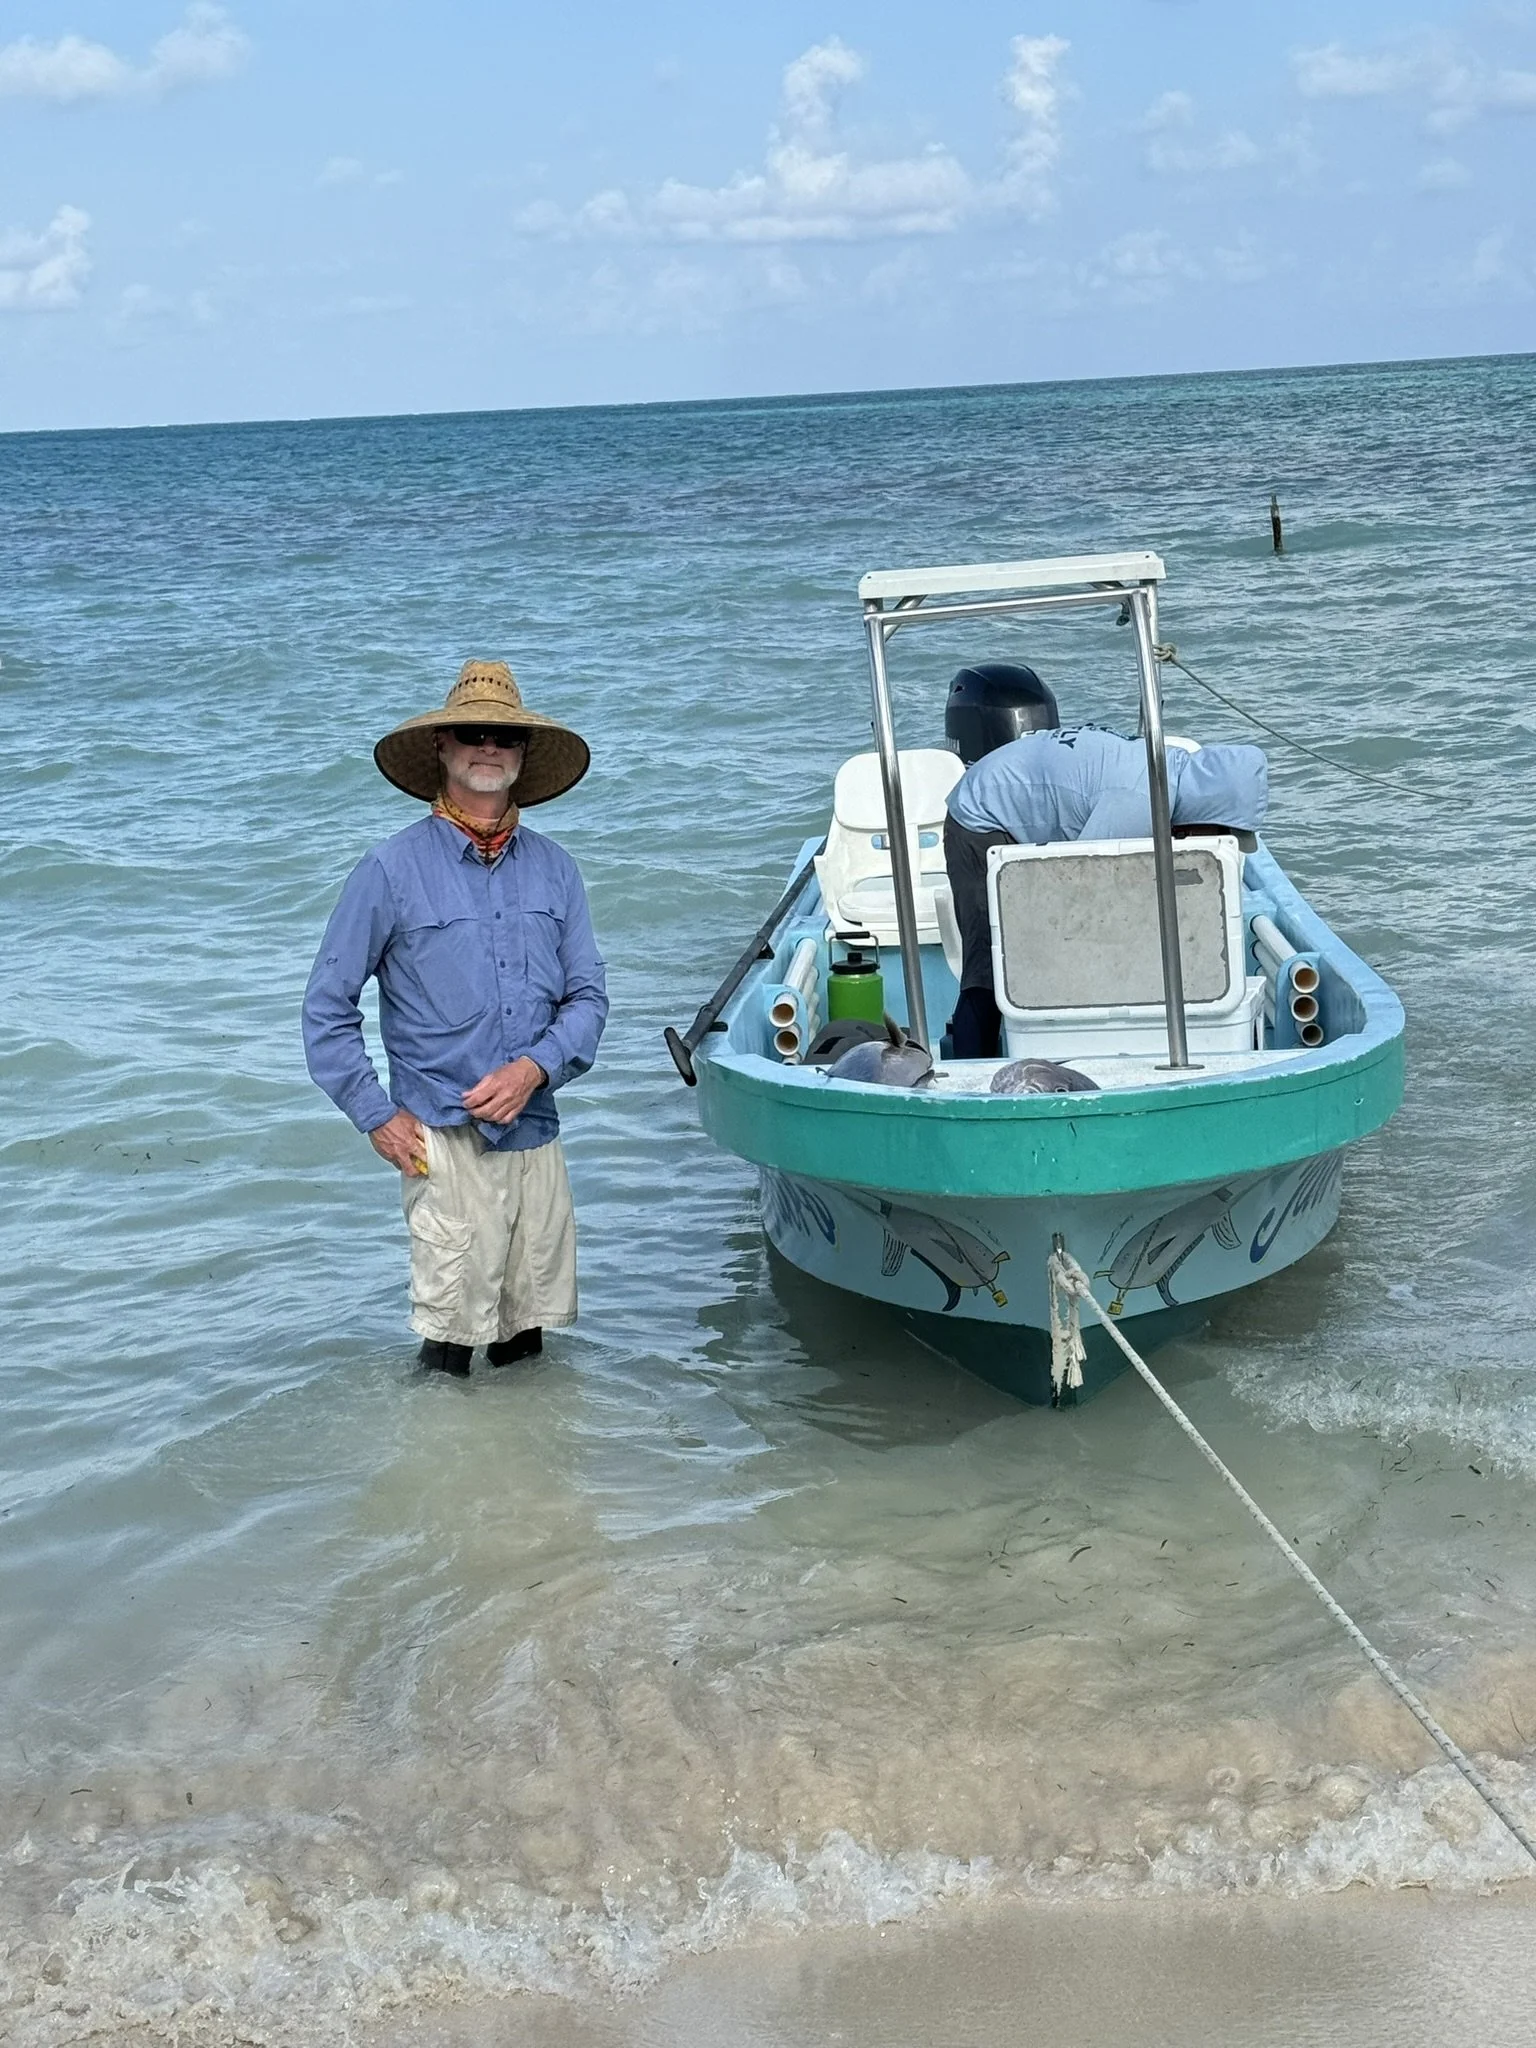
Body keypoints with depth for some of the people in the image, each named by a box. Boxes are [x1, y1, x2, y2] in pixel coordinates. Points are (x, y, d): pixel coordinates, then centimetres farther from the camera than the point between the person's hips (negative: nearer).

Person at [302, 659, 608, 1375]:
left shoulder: (553, 868, 8)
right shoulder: (392, 870, -3)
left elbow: (588, 995, 9)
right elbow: (326, 1008, 1)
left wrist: (534, 1067, -9)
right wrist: (378, 1118, -4)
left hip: (536, 1133, 4)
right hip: (444, 1138, -4)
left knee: (527, 1343, 11)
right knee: (451, 1345, -4)